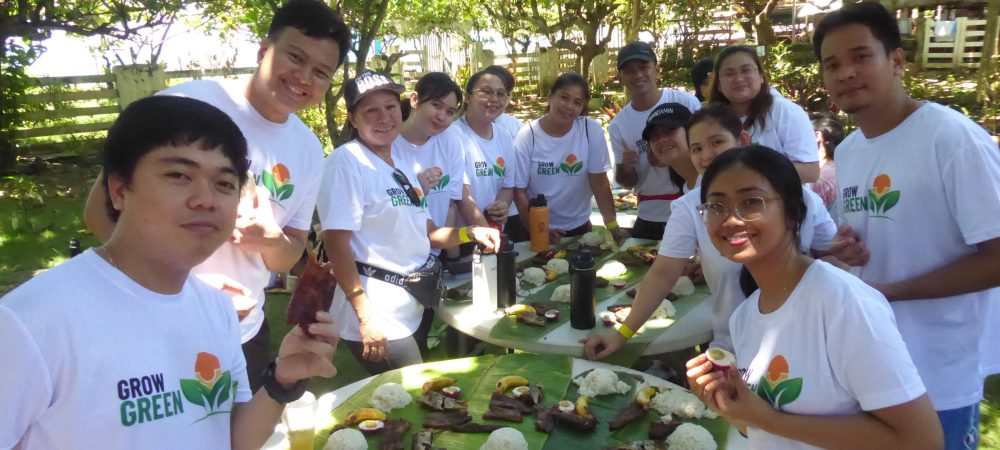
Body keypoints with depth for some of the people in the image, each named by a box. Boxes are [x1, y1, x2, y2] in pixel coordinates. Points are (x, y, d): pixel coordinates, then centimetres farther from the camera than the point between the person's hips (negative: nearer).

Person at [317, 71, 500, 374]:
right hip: (378, 316, -8)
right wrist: (366, 317, -23)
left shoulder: (401, 160, 11)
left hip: (415, 309, 8)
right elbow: (336, 243, -20)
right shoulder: (346, 162, -14)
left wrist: (469, 233, -1)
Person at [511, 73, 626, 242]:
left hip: (578, 227, 2)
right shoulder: (527, 135, -14)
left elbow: (599, 182, -9)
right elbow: (519, 189, -11)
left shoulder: (592, 130, -12)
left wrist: (613, 226, -15)